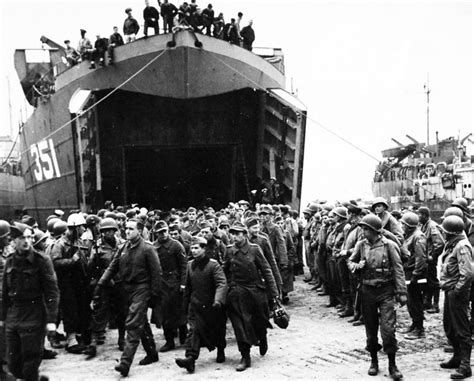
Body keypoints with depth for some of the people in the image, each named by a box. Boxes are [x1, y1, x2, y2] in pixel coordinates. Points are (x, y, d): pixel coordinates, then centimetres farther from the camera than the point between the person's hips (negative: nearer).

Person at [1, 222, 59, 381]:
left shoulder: (41, 260, -9)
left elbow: (52, 291, -10)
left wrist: (51, 319, -16)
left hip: (34, 317, -5)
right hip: (13, 316, 6)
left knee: (30, 363, -1)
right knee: (13, 365, 9)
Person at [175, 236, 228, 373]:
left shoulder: (213, 265, -13)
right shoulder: (190, 265, 4)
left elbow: (222, 283, -23)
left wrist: (218, 300, -37)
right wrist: (186, 302, 17)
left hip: (211, 304, -3)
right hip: (195, 304, 3)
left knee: (218, 331, 14)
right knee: (194, 329, -13)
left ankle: (221, 352, 38)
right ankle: (190, 358, -22)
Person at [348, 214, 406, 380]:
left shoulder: (389, 245, -8)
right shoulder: (361, 245, 2)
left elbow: (398, 270, -6)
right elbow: (350, 262, 14)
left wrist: (401, 292, -10)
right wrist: (356, 265, -10)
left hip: (386, 291, -4)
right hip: (367, 291, 4)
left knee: (388, 328, -9)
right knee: (370, 328, 11)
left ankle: (392, 364, 4)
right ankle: (374, 361, 27)